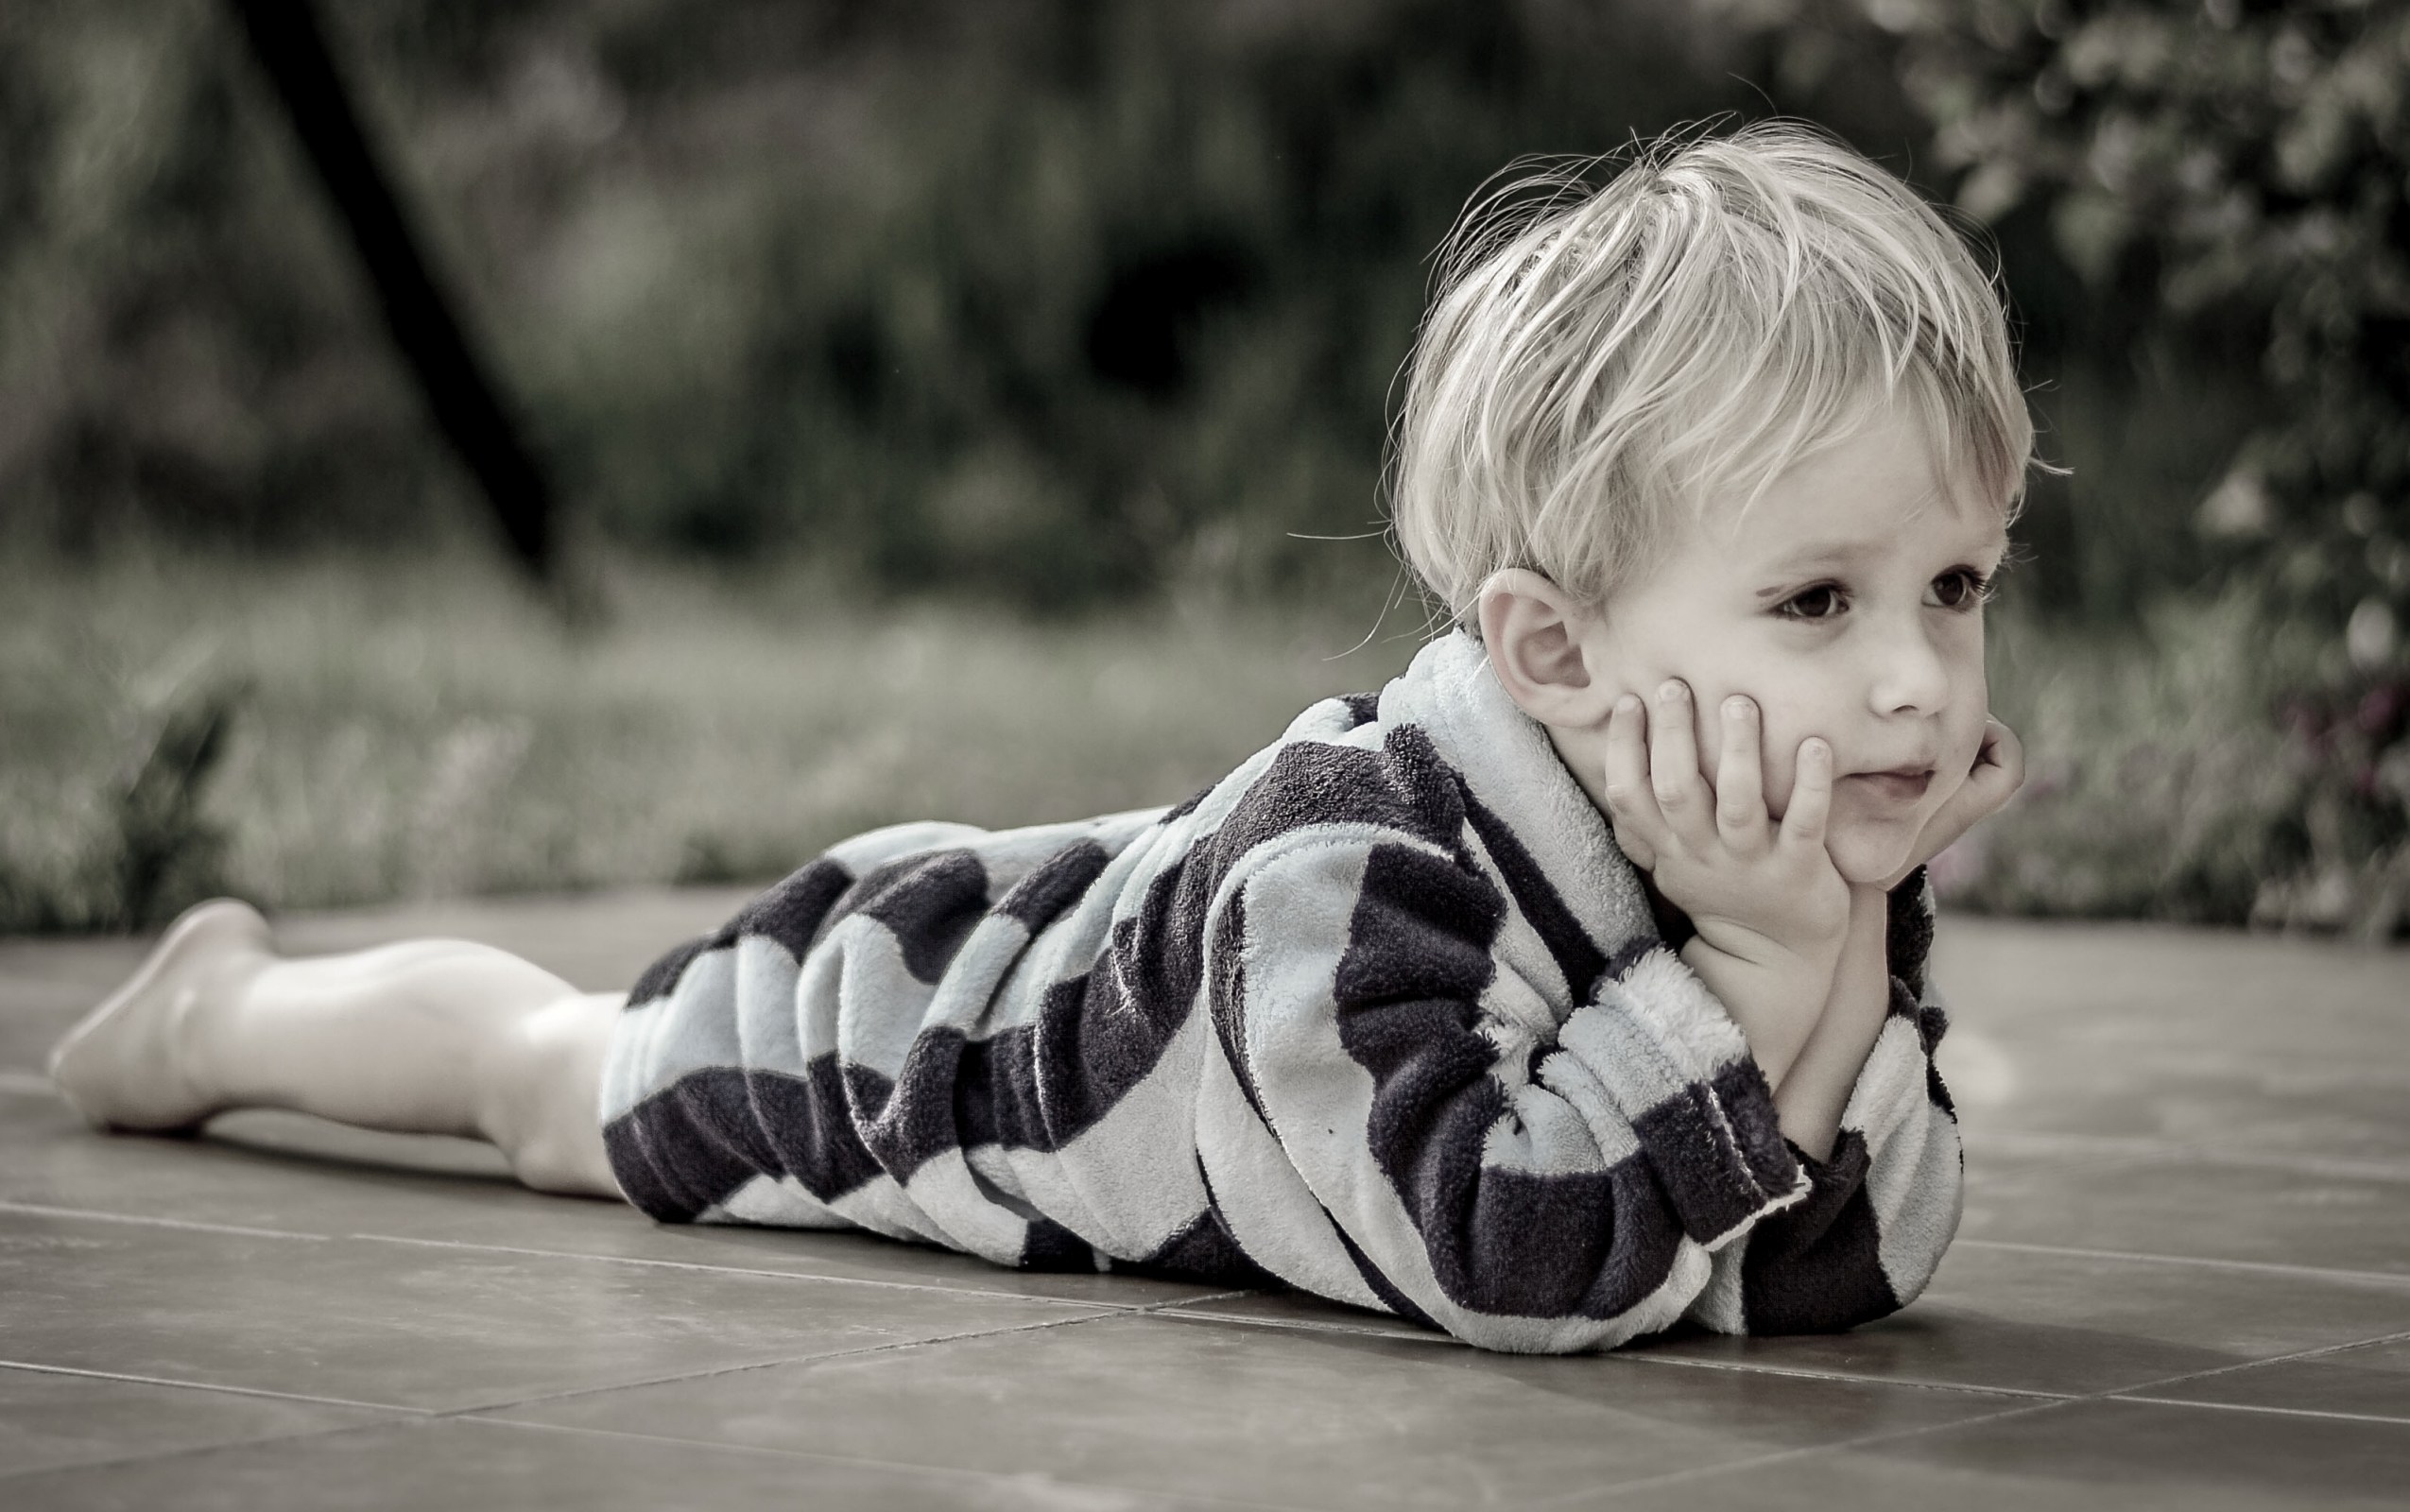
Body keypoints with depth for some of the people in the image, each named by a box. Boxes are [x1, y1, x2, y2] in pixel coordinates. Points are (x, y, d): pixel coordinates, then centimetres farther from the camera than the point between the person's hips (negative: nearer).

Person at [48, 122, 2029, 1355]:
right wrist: (1754, 966, -53)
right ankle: (221, 1004, 53)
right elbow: (1512, 1259, -52)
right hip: (877, 998, -5)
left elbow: (1851, 1279, -26)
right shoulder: (1348, 867, -47)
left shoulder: (1807, 873, -25)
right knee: (546, 1071, 24)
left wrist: (1845, 956, -40)